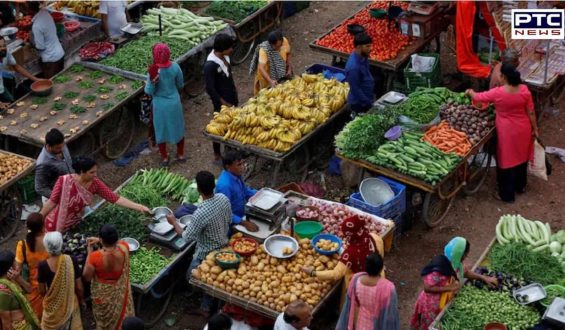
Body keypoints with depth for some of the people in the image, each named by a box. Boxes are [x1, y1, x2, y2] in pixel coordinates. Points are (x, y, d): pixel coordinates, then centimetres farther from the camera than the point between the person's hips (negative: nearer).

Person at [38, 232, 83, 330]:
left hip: (52, 305, -1)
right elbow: (79, 287, -10)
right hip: (70, 303, 1)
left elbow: (42, 291, -10)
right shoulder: (71, 261, -18)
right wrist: (82, 300, 8)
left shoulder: (43, 265, -21)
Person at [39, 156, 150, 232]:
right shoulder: (64, 181, -28)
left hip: (74, 225, 4)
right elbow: (52, 202, -19)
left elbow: (115, 198, -17)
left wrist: (139, 207, -22)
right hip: (55, 225, -4)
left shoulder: (95, 183, -16)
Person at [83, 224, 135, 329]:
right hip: (120, 292, 2)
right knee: (121, 316, 30)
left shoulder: (95, 257, -35)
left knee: (104, 320, 26)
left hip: (103, 294, -2)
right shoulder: (124, 248, -26)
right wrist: (99, 240, -6)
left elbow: (86, 277, -18)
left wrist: (89, 252, -15)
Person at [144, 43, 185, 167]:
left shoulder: (154, 70, -22)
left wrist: (152, 81, -30)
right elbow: (180, 85, 1)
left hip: (160, 105, -2)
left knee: (161, 130, 16)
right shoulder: (175, 67, -14)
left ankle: (165, 158, 28)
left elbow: (149, 91, -14)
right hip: (174, 102, 2)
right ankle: (180, 155, 34)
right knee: (178, 128, 21)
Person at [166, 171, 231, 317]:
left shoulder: (201, 213, -37)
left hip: (206, 254, -7)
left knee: (192, 278, 19)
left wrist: (173, 222, -7)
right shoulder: (224, 199, -17)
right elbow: (229, 220, 1)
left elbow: (186, 236, -22)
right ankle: (206, 307, 38)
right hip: (223, 246, 7)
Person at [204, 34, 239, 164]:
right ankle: (217, 156, 23)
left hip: (231, 99, 8)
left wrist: (235, 97, 16)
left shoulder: (224, 57, -2)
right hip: (221, 103, -8)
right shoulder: (210, 65, -27)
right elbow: (210, 89, -24)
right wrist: (224, 103, -20)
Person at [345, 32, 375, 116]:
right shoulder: (353, 67, -32)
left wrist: (372, 95, 15)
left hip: (366, 99, 8)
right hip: (359, 104, -8)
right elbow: (355, 90, -25)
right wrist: (369, 104, -17)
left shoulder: (362, 57, -5)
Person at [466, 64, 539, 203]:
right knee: (521, 157, 24)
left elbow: (477, 97, -5)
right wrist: (535, 128, 8)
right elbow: (531, 112, -5)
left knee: (506, 160, 10)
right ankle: (520, 186, 43)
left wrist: (470, 92, 17)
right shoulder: (524, 90, -13)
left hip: (507, 132, -4)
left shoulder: (497, 93, -22)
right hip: (523, 129, 4)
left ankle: (507, 195, 21)